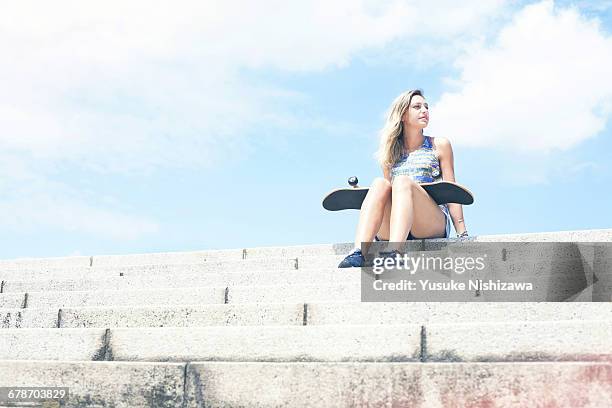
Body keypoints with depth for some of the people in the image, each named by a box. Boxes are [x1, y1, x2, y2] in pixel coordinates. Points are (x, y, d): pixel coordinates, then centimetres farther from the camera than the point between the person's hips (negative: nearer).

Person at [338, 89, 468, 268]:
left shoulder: (439, 145, 17)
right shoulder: (391, 152, 22)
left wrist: (462, 235, 0)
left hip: (433, 223, -2)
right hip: (392, 231, 2)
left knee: (403, 181, -29)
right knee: (380, 183, -26)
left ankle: (393, 254, -54)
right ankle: (358, 253, -48)